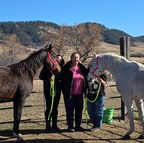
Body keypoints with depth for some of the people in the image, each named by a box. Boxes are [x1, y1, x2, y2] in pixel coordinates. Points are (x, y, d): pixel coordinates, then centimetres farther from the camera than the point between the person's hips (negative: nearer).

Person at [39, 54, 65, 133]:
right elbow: (41, 76, -6)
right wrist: (49, 77, -19)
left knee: (55, 108, 11)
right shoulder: (48, 66, -2)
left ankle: (54, 125, 21)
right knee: (49, 108, -1)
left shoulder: (61, 68, 8)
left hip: (57, 91, 4)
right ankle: (48, 125, 9)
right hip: (48, 90, -4)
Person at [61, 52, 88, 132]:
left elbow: (87, 74, 19)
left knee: (79, 109, 11)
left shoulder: (81, 68, 4)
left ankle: (78, 125, 24)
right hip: (69, 93, -4)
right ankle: (70, 126, 15)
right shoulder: (67, 68, -8)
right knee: (70, 110, 4)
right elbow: (63, 80, -9)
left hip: (79, 93, 5)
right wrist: (64, 91, -14)